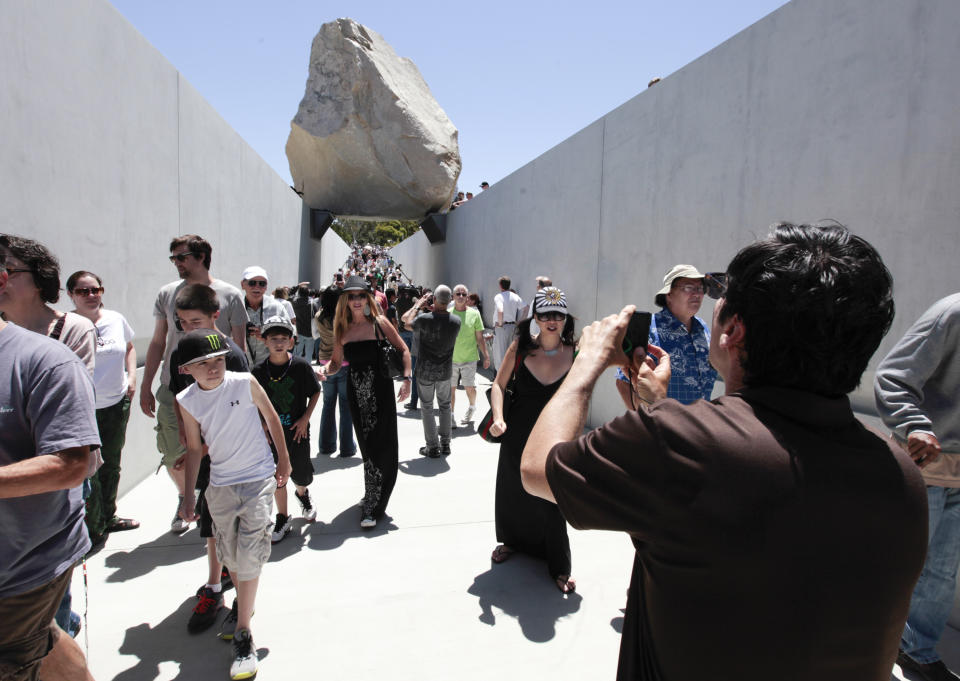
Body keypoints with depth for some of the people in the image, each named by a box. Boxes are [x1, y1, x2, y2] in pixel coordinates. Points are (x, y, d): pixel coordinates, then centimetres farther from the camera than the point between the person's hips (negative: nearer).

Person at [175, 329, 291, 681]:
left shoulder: (245, 383, -14)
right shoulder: (187, 401, -5)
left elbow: (271, 417, 0)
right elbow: (194, 449, 5)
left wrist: (283, 459, 5)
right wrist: (188, 495, 7)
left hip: (258, 479, -3)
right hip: (220, 485, 4)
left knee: (249, 554, -6)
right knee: (229, 555, 17)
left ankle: (243, 635, 7)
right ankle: (241, 603, 45)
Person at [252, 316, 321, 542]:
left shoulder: (301, 365, -12)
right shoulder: (259, 370, -7)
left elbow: (315, 392, -2)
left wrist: (305, 418, -9)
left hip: (297, 429, -1)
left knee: (301, 473, 8)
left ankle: (302, 494, 43)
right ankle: (282, 518, 25)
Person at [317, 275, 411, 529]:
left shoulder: (379, 322, -5)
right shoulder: (342, 329, 5)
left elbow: (403, 350, 0)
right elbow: (337, 362, 10)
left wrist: (406, 378, -11)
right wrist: (325, 369, -12)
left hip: (380, 390, -4)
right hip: (356, 392, 4)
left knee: (379, 446, -4)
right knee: (366, 446, 15)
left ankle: (371, 507, 4)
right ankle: (373, 495, 34)